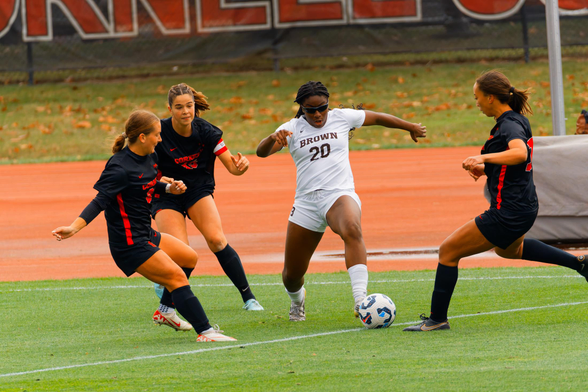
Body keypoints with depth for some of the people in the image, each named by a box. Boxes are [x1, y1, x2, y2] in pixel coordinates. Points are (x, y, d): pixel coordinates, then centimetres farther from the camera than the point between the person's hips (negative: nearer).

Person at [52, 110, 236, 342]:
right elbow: (100, 201, -27)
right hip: (130, 243, -11)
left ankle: (166, 312, 35)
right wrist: (74, 227, -39)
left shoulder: (149, 157, 6)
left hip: (145, 235, 11)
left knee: (189, 258, 24)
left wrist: (169, 188, 6)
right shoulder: (120, 168, -22)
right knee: (176, 276, -14)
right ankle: (204, 332, -15)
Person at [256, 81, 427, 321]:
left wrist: (411, 127, 31)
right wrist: (273, 138, -34)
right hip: (306, 201, 2)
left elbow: (378, 118, 19)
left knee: (352, 230, -39)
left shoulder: (341, 117, 5)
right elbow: (261, 152, -10)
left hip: (340, 194, -2)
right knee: (292, 274, 6)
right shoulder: (291, 129, 3)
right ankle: (297, 300, 45)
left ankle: (360, 300, -47)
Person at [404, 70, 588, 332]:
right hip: (525, 205, 10)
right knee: (508, 249, 41)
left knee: (448, 251, -3)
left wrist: (484, 158, -47)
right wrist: (486, 169, 11)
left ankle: (437, 318, 2)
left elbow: (520, 153, -42)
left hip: (508, 213, -10)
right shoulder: (516, 119, 9)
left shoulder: (509, 125, -21)